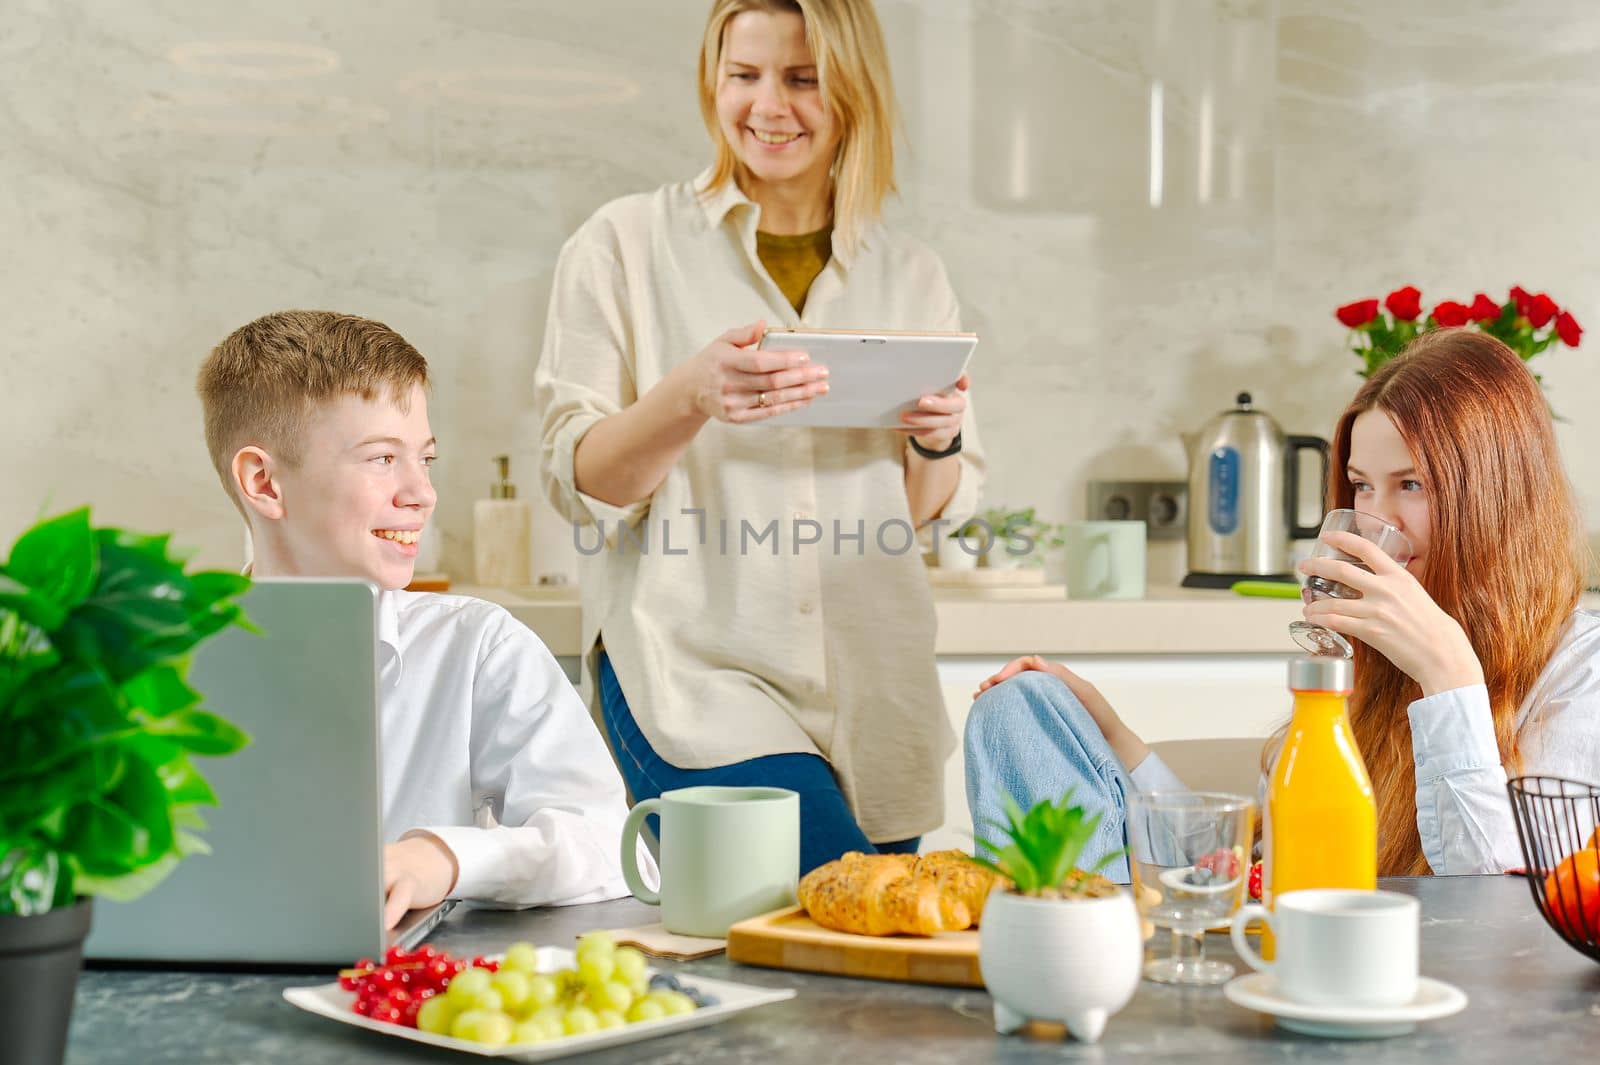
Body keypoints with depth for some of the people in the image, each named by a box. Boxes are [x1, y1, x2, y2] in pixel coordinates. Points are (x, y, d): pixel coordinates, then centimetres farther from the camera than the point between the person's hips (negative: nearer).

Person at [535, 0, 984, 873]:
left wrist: (940, 437, -6)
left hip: (871, 691, 4)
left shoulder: (910, 277, 11)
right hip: (691, 662, -4)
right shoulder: (625, 244, 2)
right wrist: (690, 398, -21)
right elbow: (576, 484, -3)